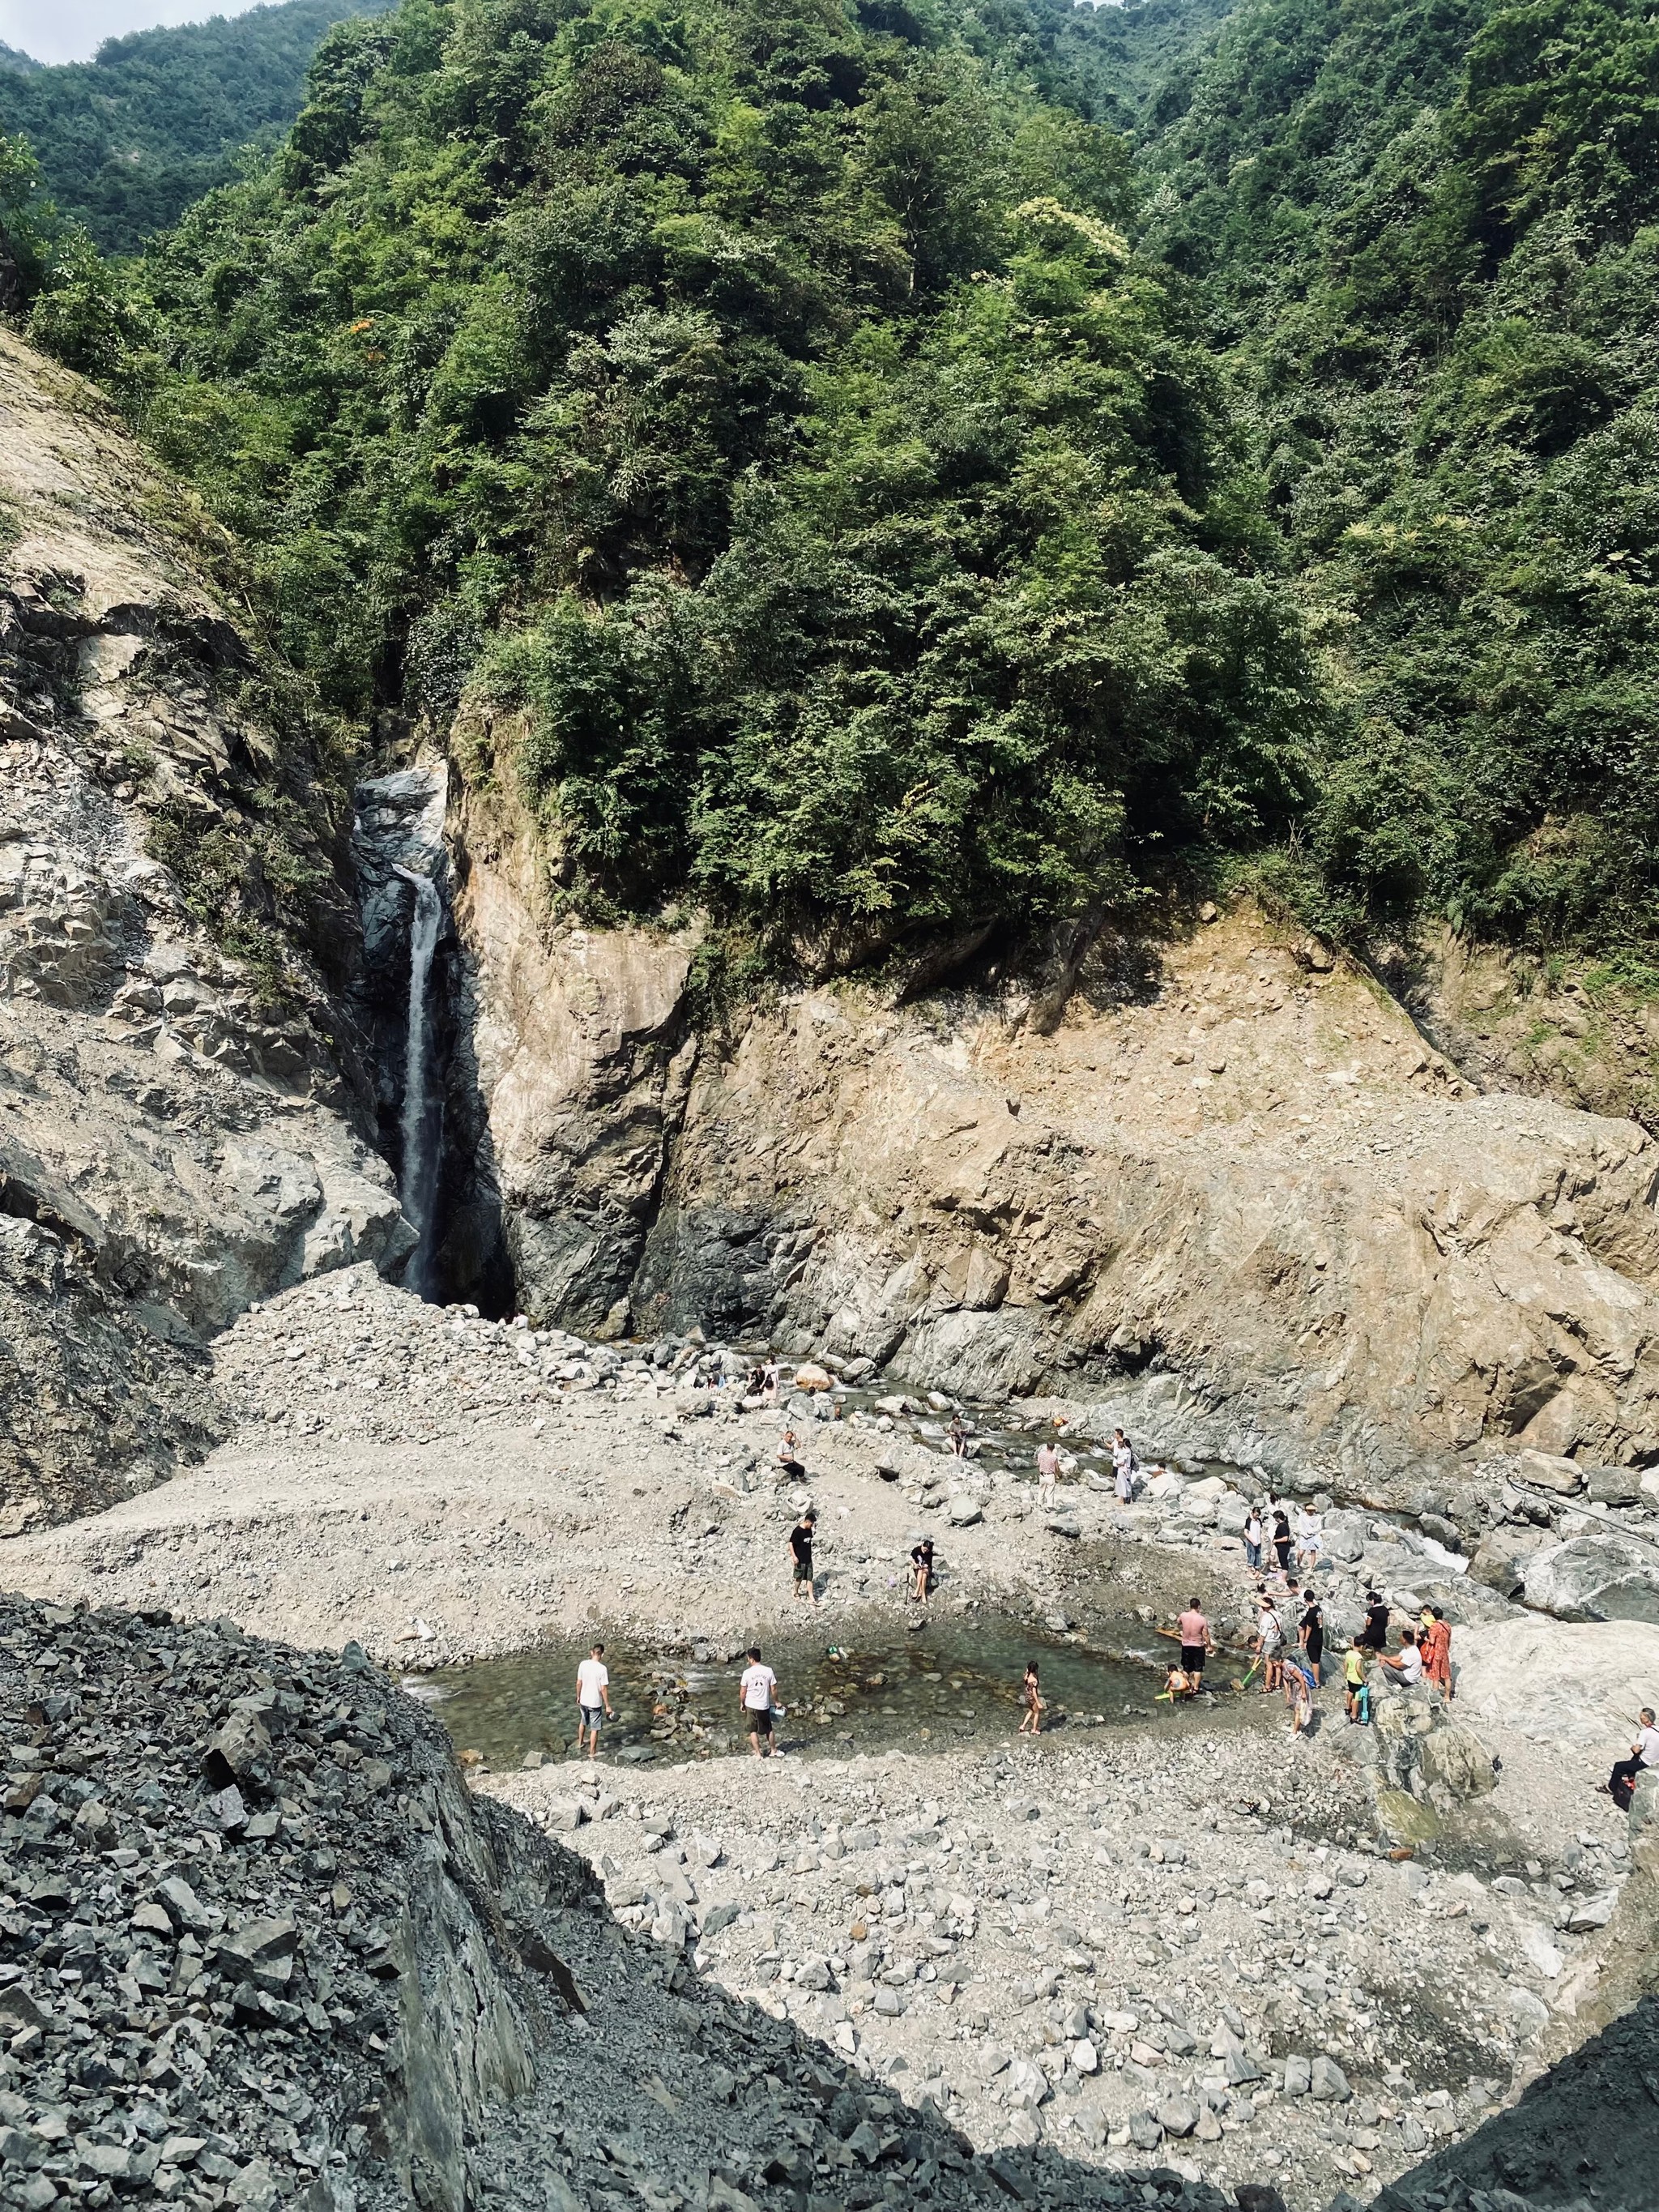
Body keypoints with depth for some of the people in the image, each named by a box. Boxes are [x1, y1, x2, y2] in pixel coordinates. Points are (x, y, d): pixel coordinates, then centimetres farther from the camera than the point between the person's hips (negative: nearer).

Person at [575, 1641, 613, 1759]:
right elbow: (603, 1689, -19)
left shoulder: (583, 1664, -11)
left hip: (583, 1701, 5)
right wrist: (607, 1706, -8)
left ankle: (580, 1743, 49)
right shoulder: (602, 1669, -24)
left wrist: (578, 1696, 17)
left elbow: (579, 1683, -1)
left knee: (583, 1722, 30)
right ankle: (592, 1753, 23)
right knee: (594, 1729, 12)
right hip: (595, 1703, -5)